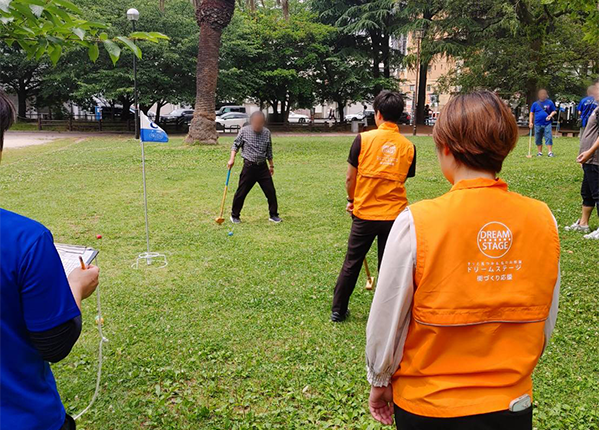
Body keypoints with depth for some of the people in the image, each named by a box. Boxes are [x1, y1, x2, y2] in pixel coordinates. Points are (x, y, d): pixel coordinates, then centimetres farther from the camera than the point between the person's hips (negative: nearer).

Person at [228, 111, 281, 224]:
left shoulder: (267, 132, 4)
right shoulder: (244, 131, -4)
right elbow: (236, 145, 4)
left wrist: (271, 165, 18)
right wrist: (232, 159, -9)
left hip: (263, 167, 3)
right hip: (249, 167, -3)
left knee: (271, 191, 3)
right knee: (241, 192, 1)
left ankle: (273, 215, 18)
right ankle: (235, 215, 18)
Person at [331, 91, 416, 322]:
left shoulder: (363, 139, -8)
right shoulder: (408, 147, -1)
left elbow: (350, 177, -4)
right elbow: (402, 179, 4)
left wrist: (351, 200, 14)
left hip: (364, 214, -1)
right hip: (395, 215, 1)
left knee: (351, 263, 14)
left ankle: (338, 310, 25)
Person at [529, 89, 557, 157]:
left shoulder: (550, 103, 4)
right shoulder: (535, 104, 6)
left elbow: (554, 111, 10)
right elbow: (531, 113, 10)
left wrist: (550, 115, -10)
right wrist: (530, 122, 1)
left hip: (547, 124, -2)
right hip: (538, 124, 2)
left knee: (549, 138, -8)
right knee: (538, 139, 7)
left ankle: (550, 152, -4)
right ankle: (540, 152, 19)